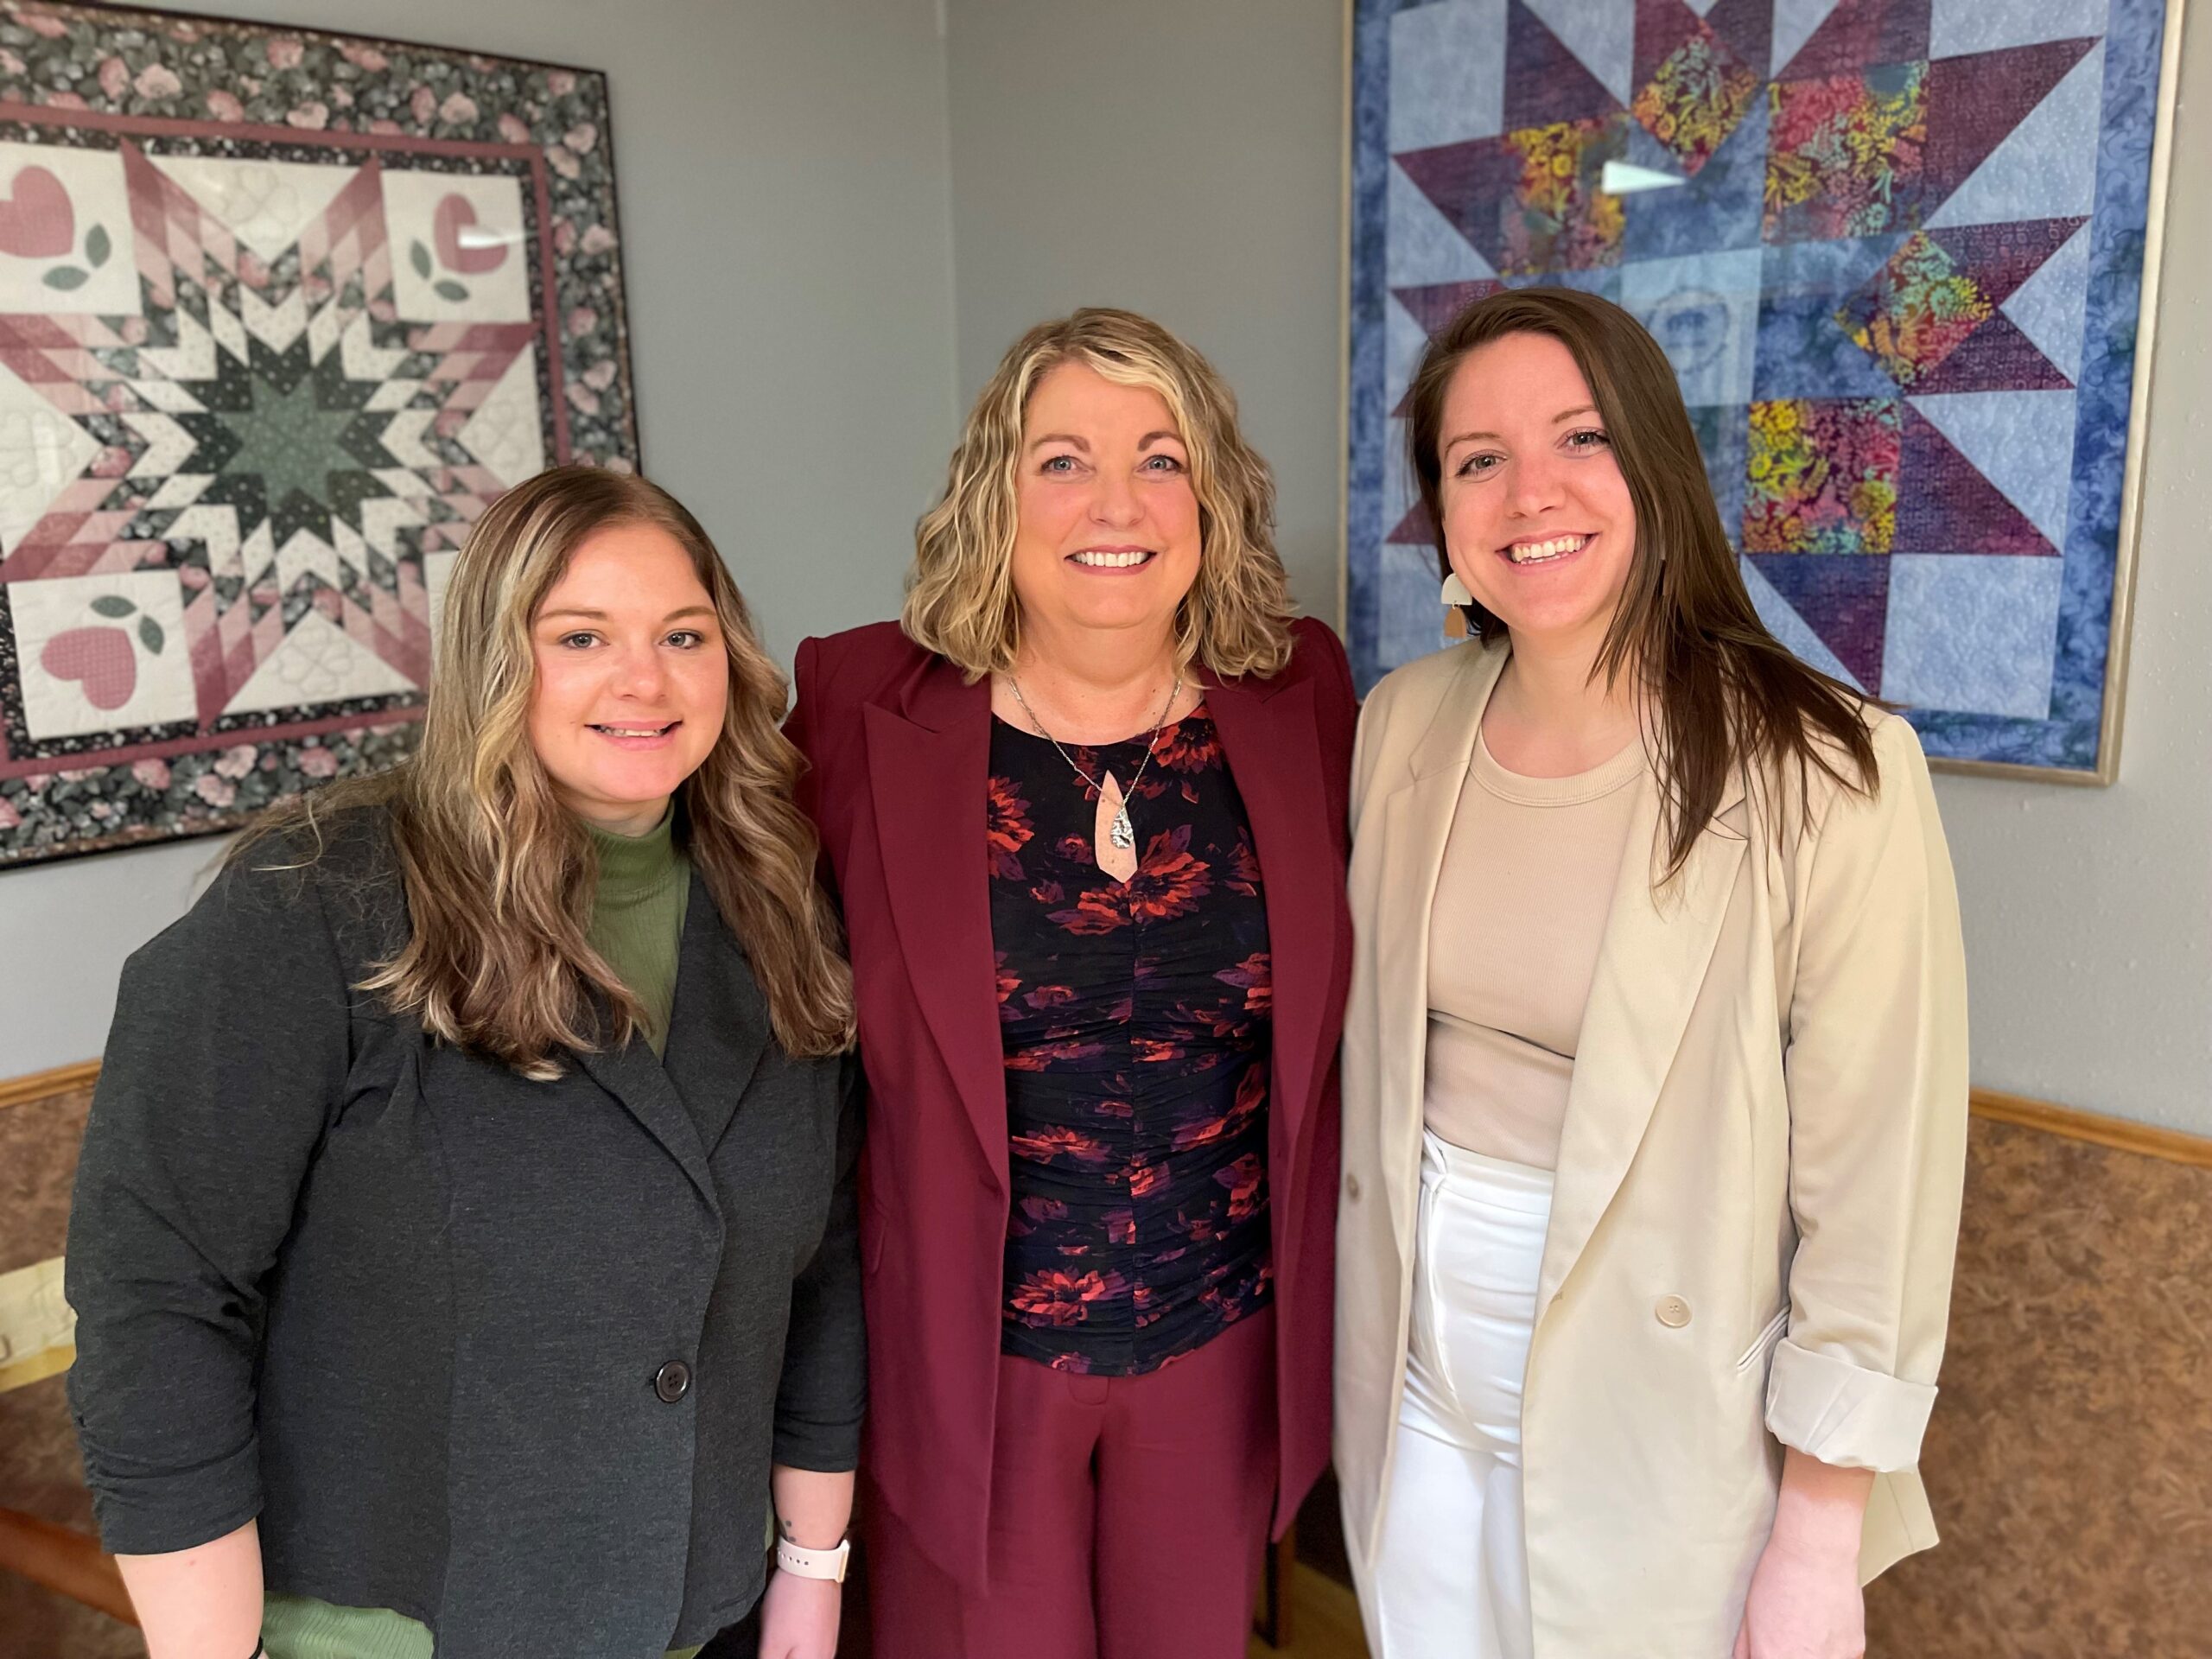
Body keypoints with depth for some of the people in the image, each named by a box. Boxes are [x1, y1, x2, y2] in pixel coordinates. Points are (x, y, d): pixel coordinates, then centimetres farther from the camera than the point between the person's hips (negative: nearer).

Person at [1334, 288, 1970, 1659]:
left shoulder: (1826, 773, -20)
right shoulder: (1401, 725, -4)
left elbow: (1877, 1185, -15)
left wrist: (1819, 1537, -10)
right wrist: (1366, 1319, 12)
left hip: (1671, 1433, -4)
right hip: (1417, 1390, 5)